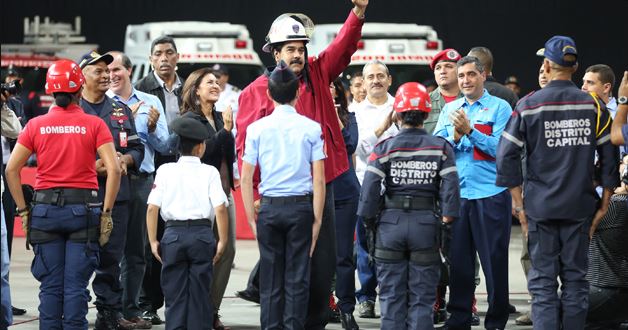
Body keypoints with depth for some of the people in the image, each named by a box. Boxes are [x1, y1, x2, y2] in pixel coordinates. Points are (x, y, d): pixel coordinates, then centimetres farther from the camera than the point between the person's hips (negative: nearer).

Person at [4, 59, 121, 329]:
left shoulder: (36, 125, 3)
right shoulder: (94, 124, -1)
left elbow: (11, 169, 0)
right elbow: (113, 169, -10)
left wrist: (23, 210, 6)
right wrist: (106, 212, -5)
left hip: (45, 207, 2)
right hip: (83, 208, -1)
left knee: (50, 285, 7)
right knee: (76, 285, 1)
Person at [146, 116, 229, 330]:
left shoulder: (165, 171, 6)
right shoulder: (209, 172, 2)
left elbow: (152, 208, -1)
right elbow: (220, 208, -8)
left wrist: (153, 241, 5)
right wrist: (222, 241, -2)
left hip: (173, 234, 1)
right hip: (202, 234, -1)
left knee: (175, 295, 5)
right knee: (199, 294, 5)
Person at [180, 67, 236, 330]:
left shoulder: (220, 117, 14)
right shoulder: (189, 119, -6)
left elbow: (229, 155, 14)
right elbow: (201, 153, -16)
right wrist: (225, 130, -16)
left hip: (224, 191, 7)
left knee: (227, 251, 3)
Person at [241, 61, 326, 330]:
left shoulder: (257, 128, 0)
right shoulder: (311, 128, -2)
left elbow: (246, 178, 0)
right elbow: (319, 179, -4)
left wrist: (251, 218, 7)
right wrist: (317, 219, 1)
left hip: (269, 207, 1)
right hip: (301, 206, -1)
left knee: (270, 278, 8)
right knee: (297, 278, 4)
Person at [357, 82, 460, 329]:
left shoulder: (384, 148, -2)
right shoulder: (441, 148, 0)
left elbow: (370, 187, -6)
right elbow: (450, 186, -6)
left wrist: (370, 221, 2)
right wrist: (447, 220, 1)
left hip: (391, 224, 0)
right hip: (427, 222, 0)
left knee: (391, 296, 7)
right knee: (422, 296, 4)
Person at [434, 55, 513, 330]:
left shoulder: (499, 107, 0)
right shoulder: (449, 109, 14)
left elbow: (500, 148, -11)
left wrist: (470, 130, -16)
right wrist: (456, 136, -11)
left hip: (490, 195, -4)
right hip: (456, 194, 4)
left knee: (494, 260, 0)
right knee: (458, 259, 7)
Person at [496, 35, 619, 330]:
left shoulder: (529, 105, -4)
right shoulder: (593, 106, 1)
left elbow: (506, 154, -7)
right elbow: (609, 157, 2)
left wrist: (519, 202, -1)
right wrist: (603, 204, 9)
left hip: (540, 206, -2)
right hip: (579, 206, 2)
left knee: (543, 281, 1)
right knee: (575, 279, 8)